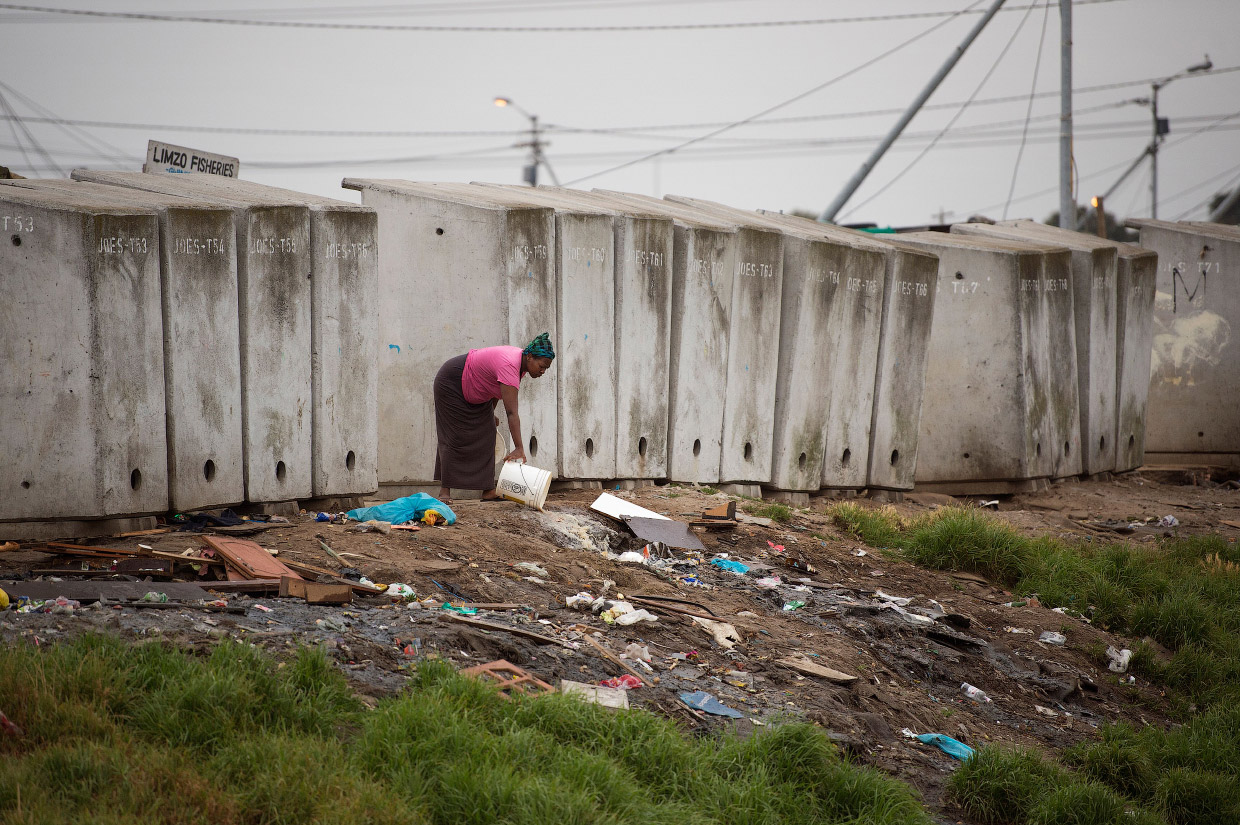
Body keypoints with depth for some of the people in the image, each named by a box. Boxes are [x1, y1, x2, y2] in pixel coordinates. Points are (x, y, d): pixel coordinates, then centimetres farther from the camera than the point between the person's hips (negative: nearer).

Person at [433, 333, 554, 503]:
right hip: (452, 384, -10)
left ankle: (488, 491, 0)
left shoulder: (521, 362, -10)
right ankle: (445, 491, -5)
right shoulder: (510, 367, -38)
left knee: (486, 436, 2)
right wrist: (519, 448, -47)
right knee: (455, 437, -10)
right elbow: (512, 413, -44)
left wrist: (491, 413, 15)